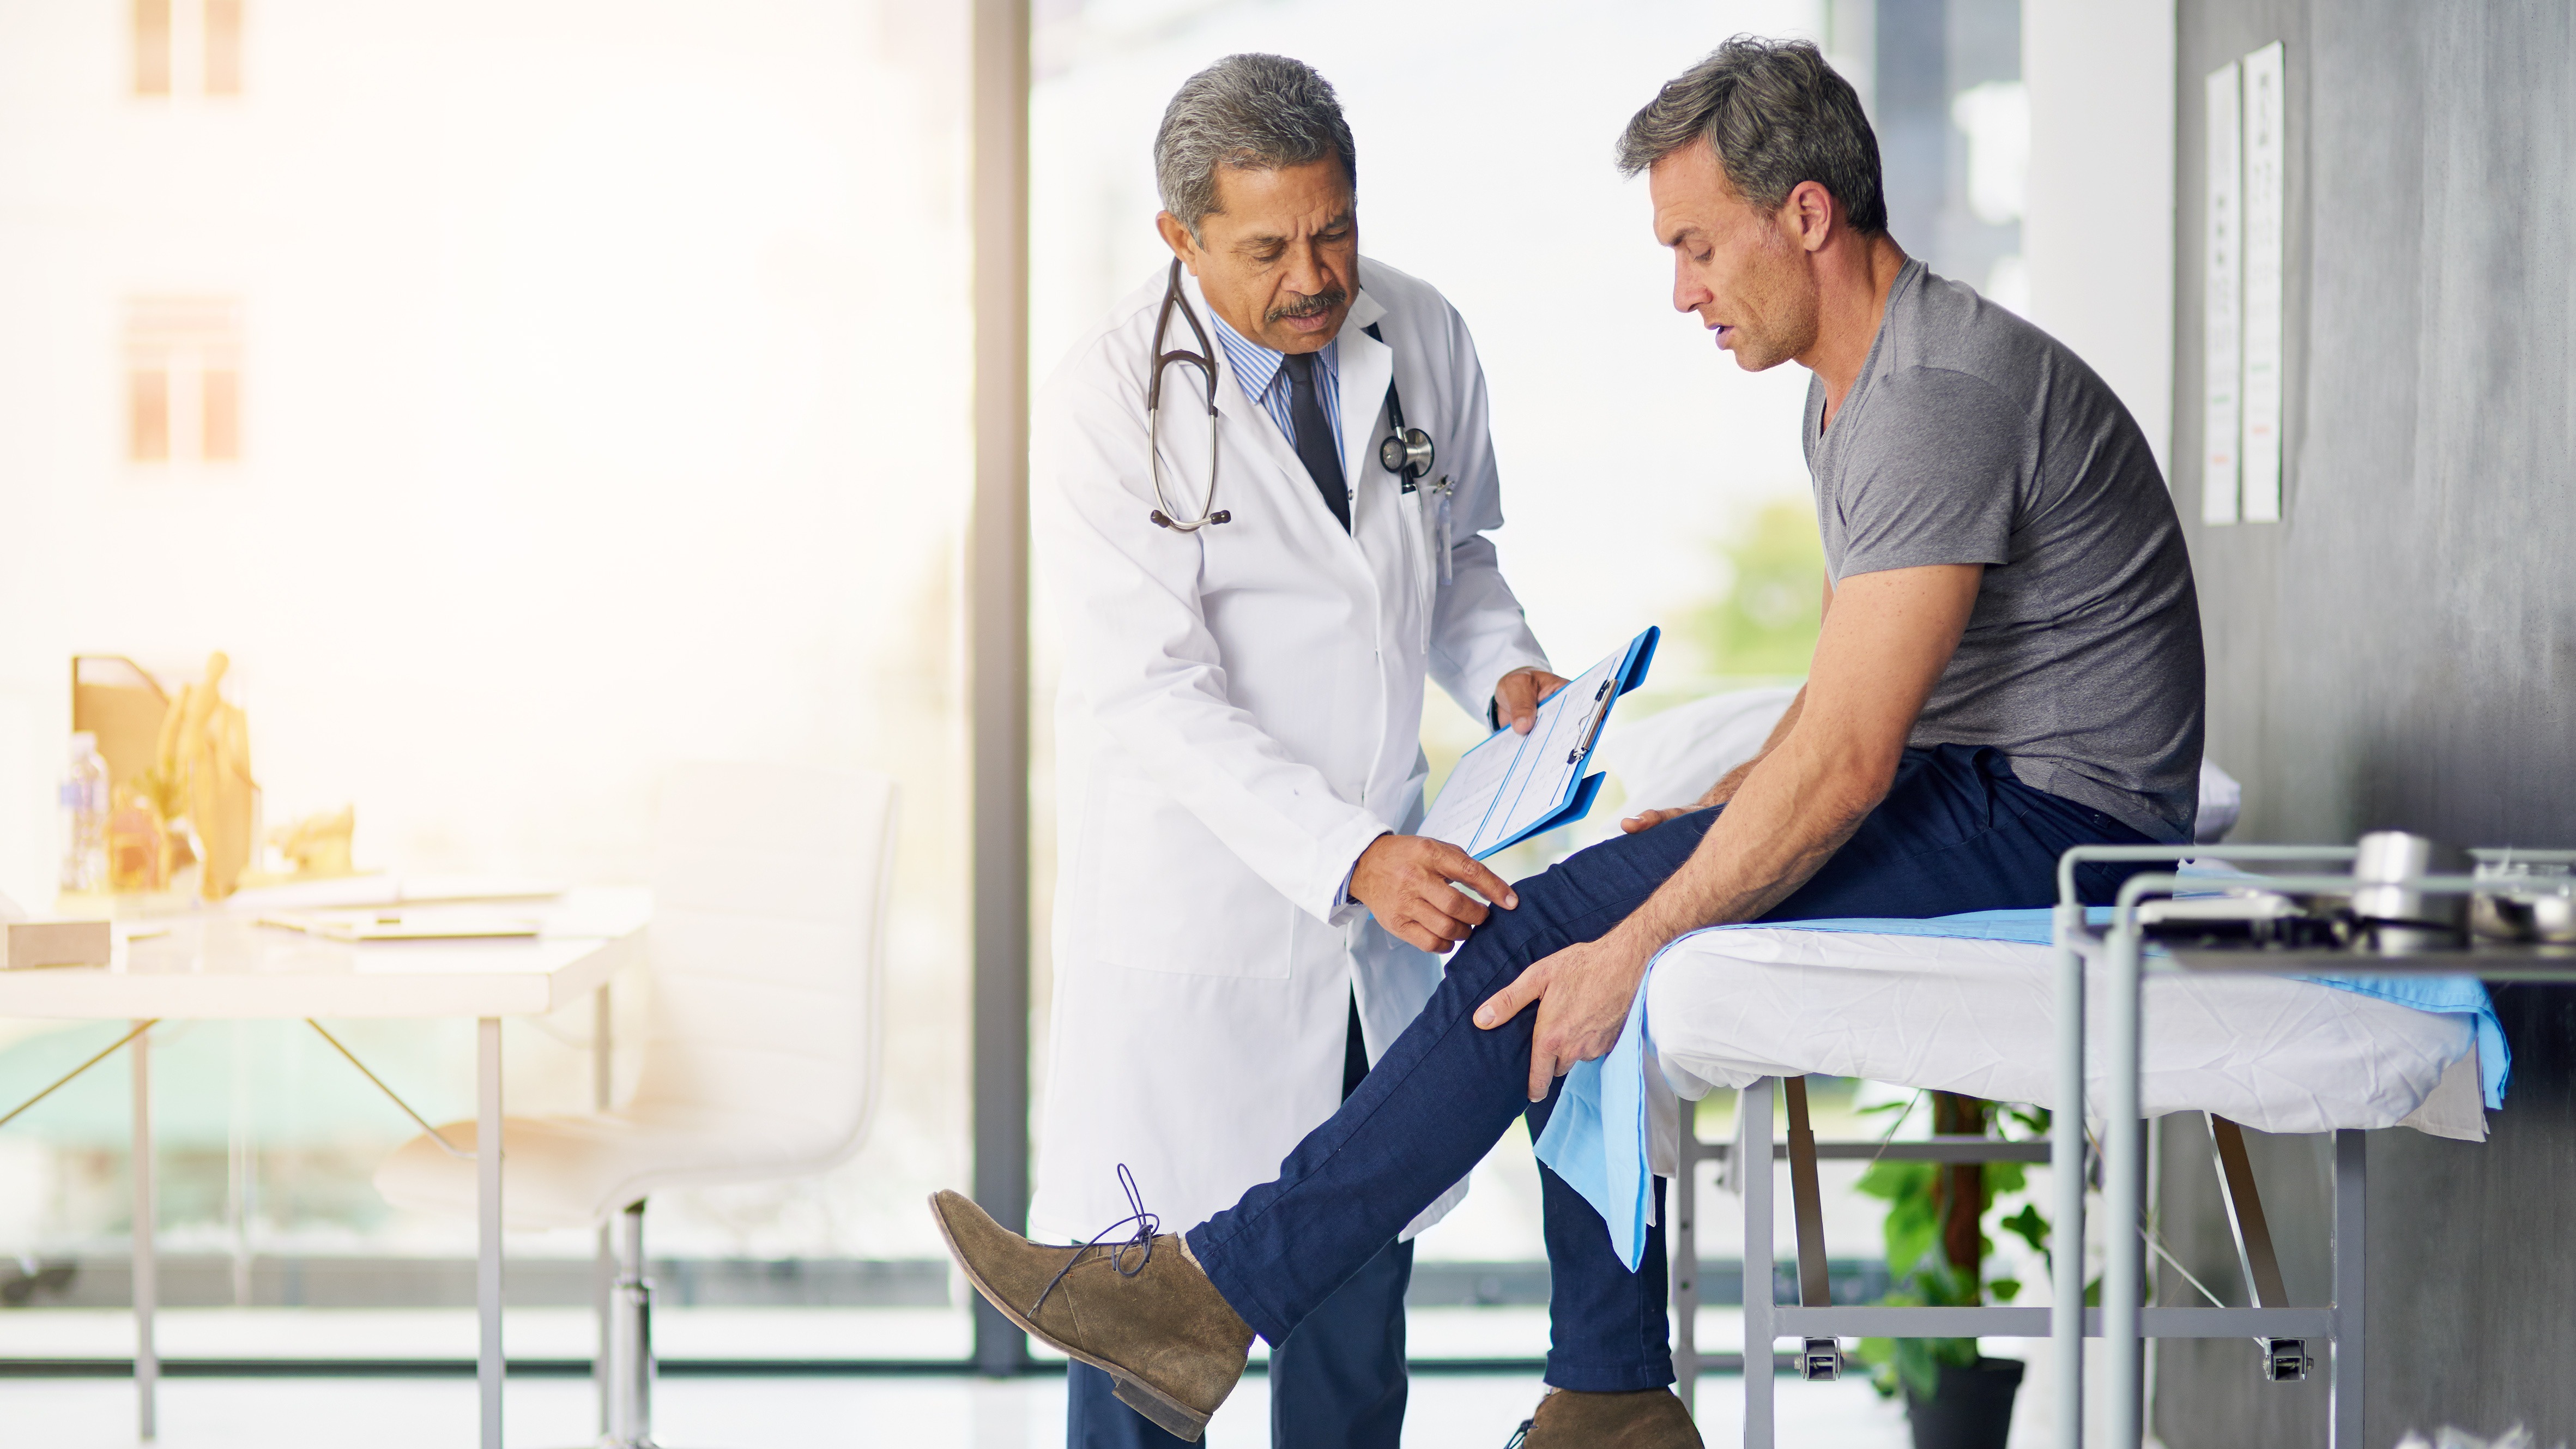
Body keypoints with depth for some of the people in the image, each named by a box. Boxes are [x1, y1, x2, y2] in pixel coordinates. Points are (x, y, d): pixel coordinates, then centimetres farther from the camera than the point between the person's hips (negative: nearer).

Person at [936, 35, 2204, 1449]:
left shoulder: (1944, 393, -20)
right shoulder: (1855, 384, 14)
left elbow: (1842, 761, -25)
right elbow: (1850, 699, 21)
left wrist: (1640, 941, -21)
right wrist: (1707, 822, 7)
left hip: (2045, 818, -10)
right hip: (1959, 791, 10)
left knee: (1555, 940, -16)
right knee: (1575, 932, 2)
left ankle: (1218, 1291, -12)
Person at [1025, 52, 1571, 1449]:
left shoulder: (1421, 337, 0)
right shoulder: (1106, 403, -16)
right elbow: (1158, 700, -21)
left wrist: (1505, 668, -4)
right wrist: (1356, 857, -32)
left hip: (1383, 877, 5)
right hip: (1198, 892, -5)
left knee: (1365, 1253, 14)